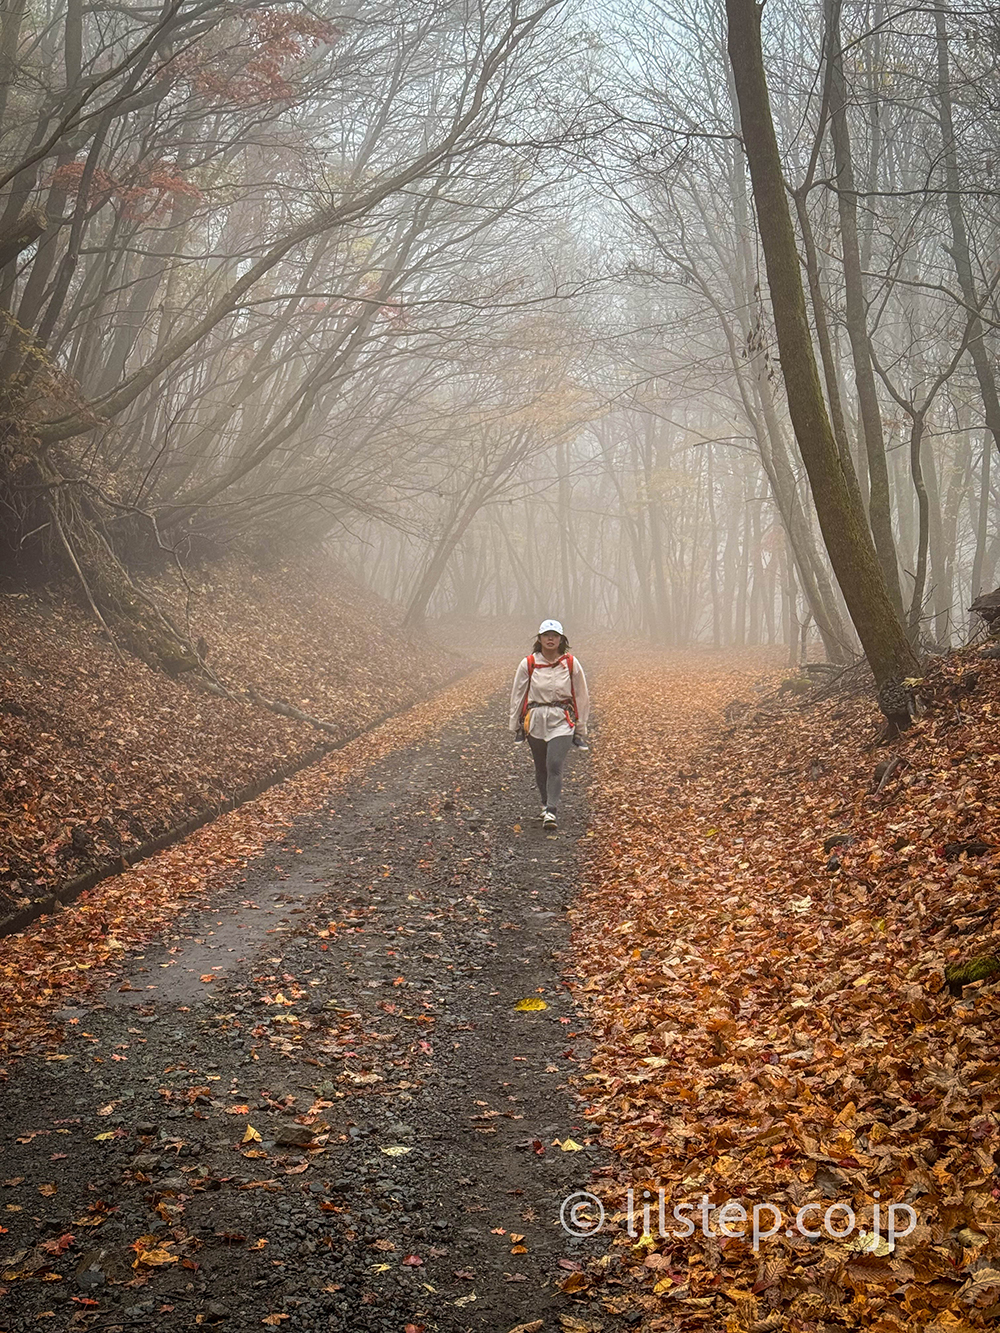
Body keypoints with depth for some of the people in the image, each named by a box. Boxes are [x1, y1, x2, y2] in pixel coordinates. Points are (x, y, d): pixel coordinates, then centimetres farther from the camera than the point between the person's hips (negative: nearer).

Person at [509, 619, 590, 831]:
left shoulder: (571, 664, 0)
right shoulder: (528, 664, 0)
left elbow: (580, 696, 7)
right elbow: (517, 695, 7)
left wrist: (581, 727, 8)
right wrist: (515, 725, 7)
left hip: (562, 722, -2)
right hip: (535, 721, 2)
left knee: (555, 765, -16)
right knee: (541, 767, 12)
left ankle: (551, 811, -16)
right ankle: (545, 804, 33)